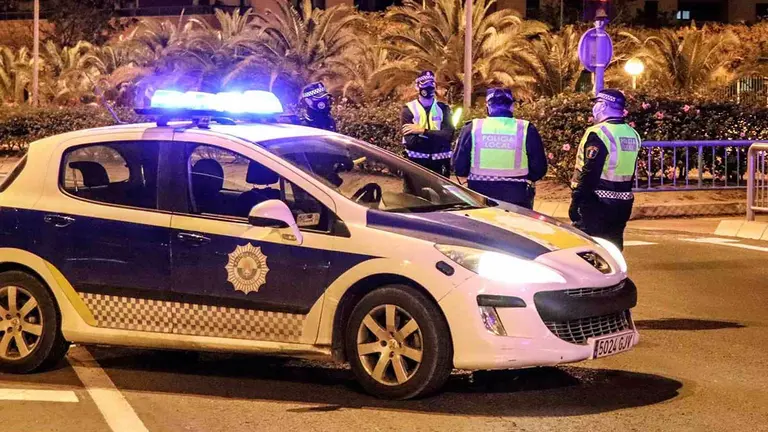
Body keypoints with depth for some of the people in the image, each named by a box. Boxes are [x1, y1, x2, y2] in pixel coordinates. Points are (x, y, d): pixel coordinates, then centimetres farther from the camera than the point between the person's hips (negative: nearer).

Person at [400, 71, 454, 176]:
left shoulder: (443, 108, 7)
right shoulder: (409, 109, 0)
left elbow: (448, 135, -10)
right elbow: (410, 140, -14)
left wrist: (423, 131, -16)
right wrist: (438, 137, -13)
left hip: (439, 164, 2)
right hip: (416, 163, -2)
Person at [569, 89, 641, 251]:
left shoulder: (599, 133, -16)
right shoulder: (632, 134, 10)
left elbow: (589, 173, -20)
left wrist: (576, 201, -16)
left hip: (597, 202, -8)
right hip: (622, 203, 8)